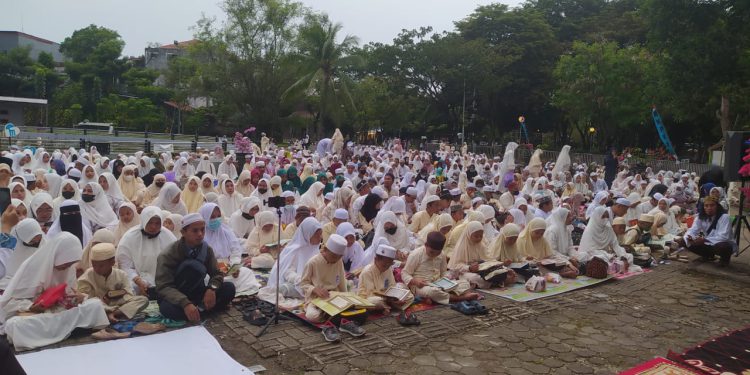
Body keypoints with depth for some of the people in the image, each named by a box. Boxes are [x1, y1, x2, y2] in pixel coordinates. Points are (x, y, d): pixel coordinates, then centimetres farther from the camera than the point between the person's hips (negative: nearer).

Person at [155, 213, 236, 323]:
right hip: (174, 298, -4)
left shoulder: (206, 249, -7)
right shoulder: (169, 254, -20)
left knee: (229, 288, -19)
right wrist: (185, 303, -43)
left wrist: (212, 288, -26)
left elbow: (217, 273, -2)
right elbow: (163, 287, -26)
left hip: (196, 294, 4)